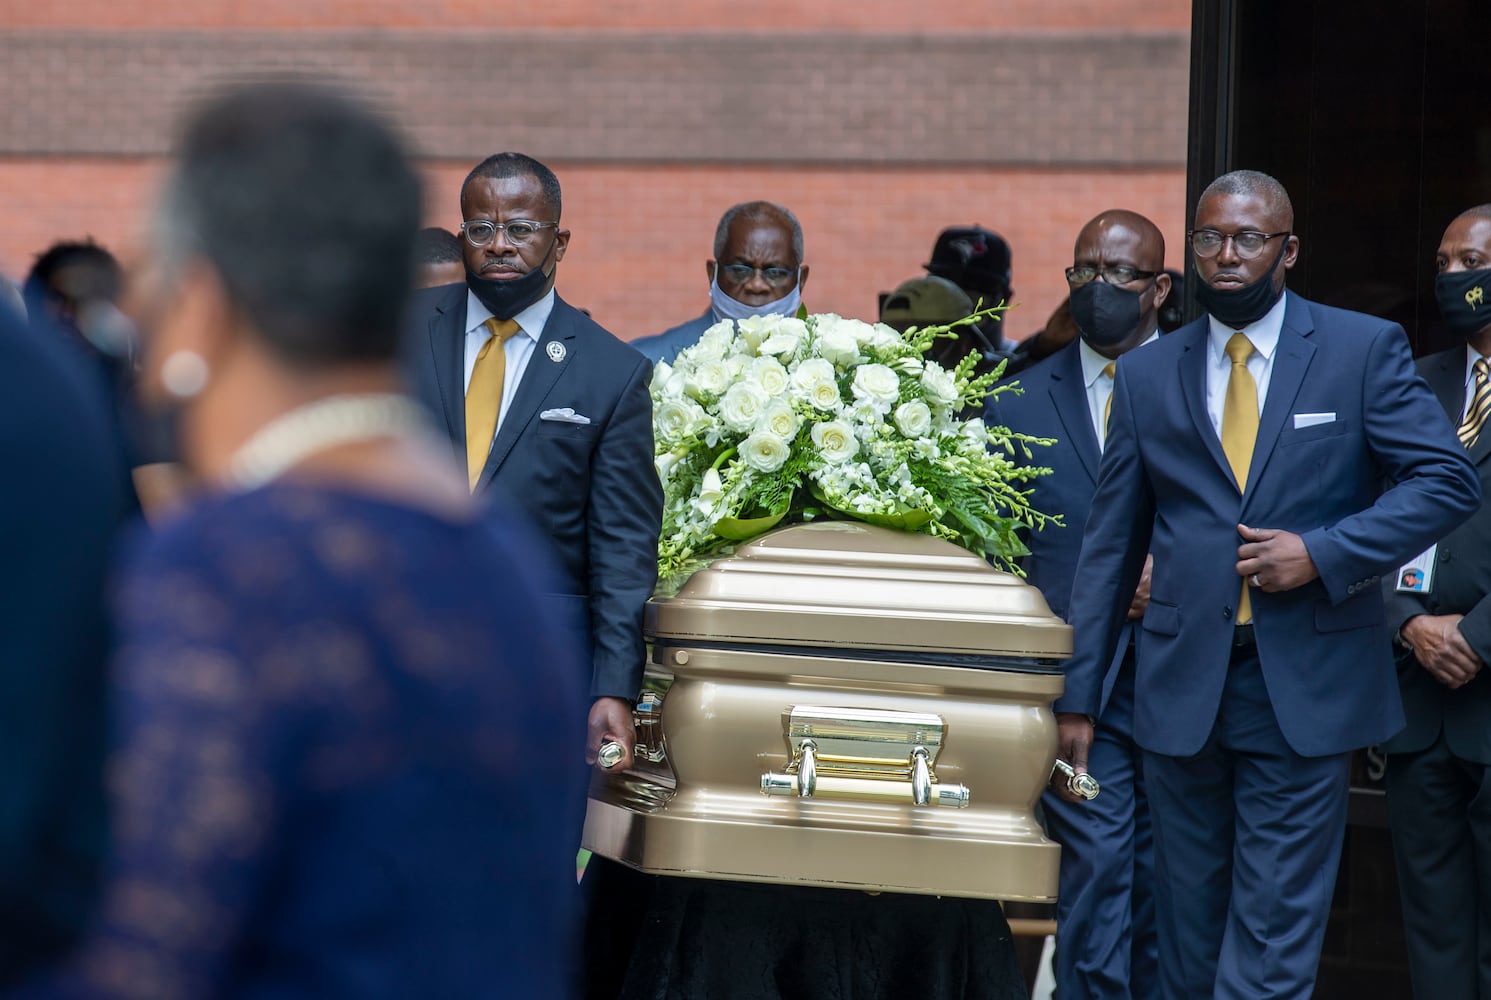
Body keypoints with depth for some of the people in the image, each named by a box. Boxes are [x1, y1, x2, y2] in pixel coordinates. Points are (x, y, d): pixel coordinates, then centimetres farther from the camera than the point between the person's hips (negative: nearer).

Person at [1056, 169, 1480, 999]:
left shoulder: (1365, 349, 1)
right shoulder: (1147, 376, 9)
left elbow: (1450, 480, -4)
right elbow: (1111, 545, 10)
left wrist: (1324, 552, -15)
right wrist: (1081, 692, 8)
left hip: (1305, 691, -3)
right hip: (1185, 684, 3)